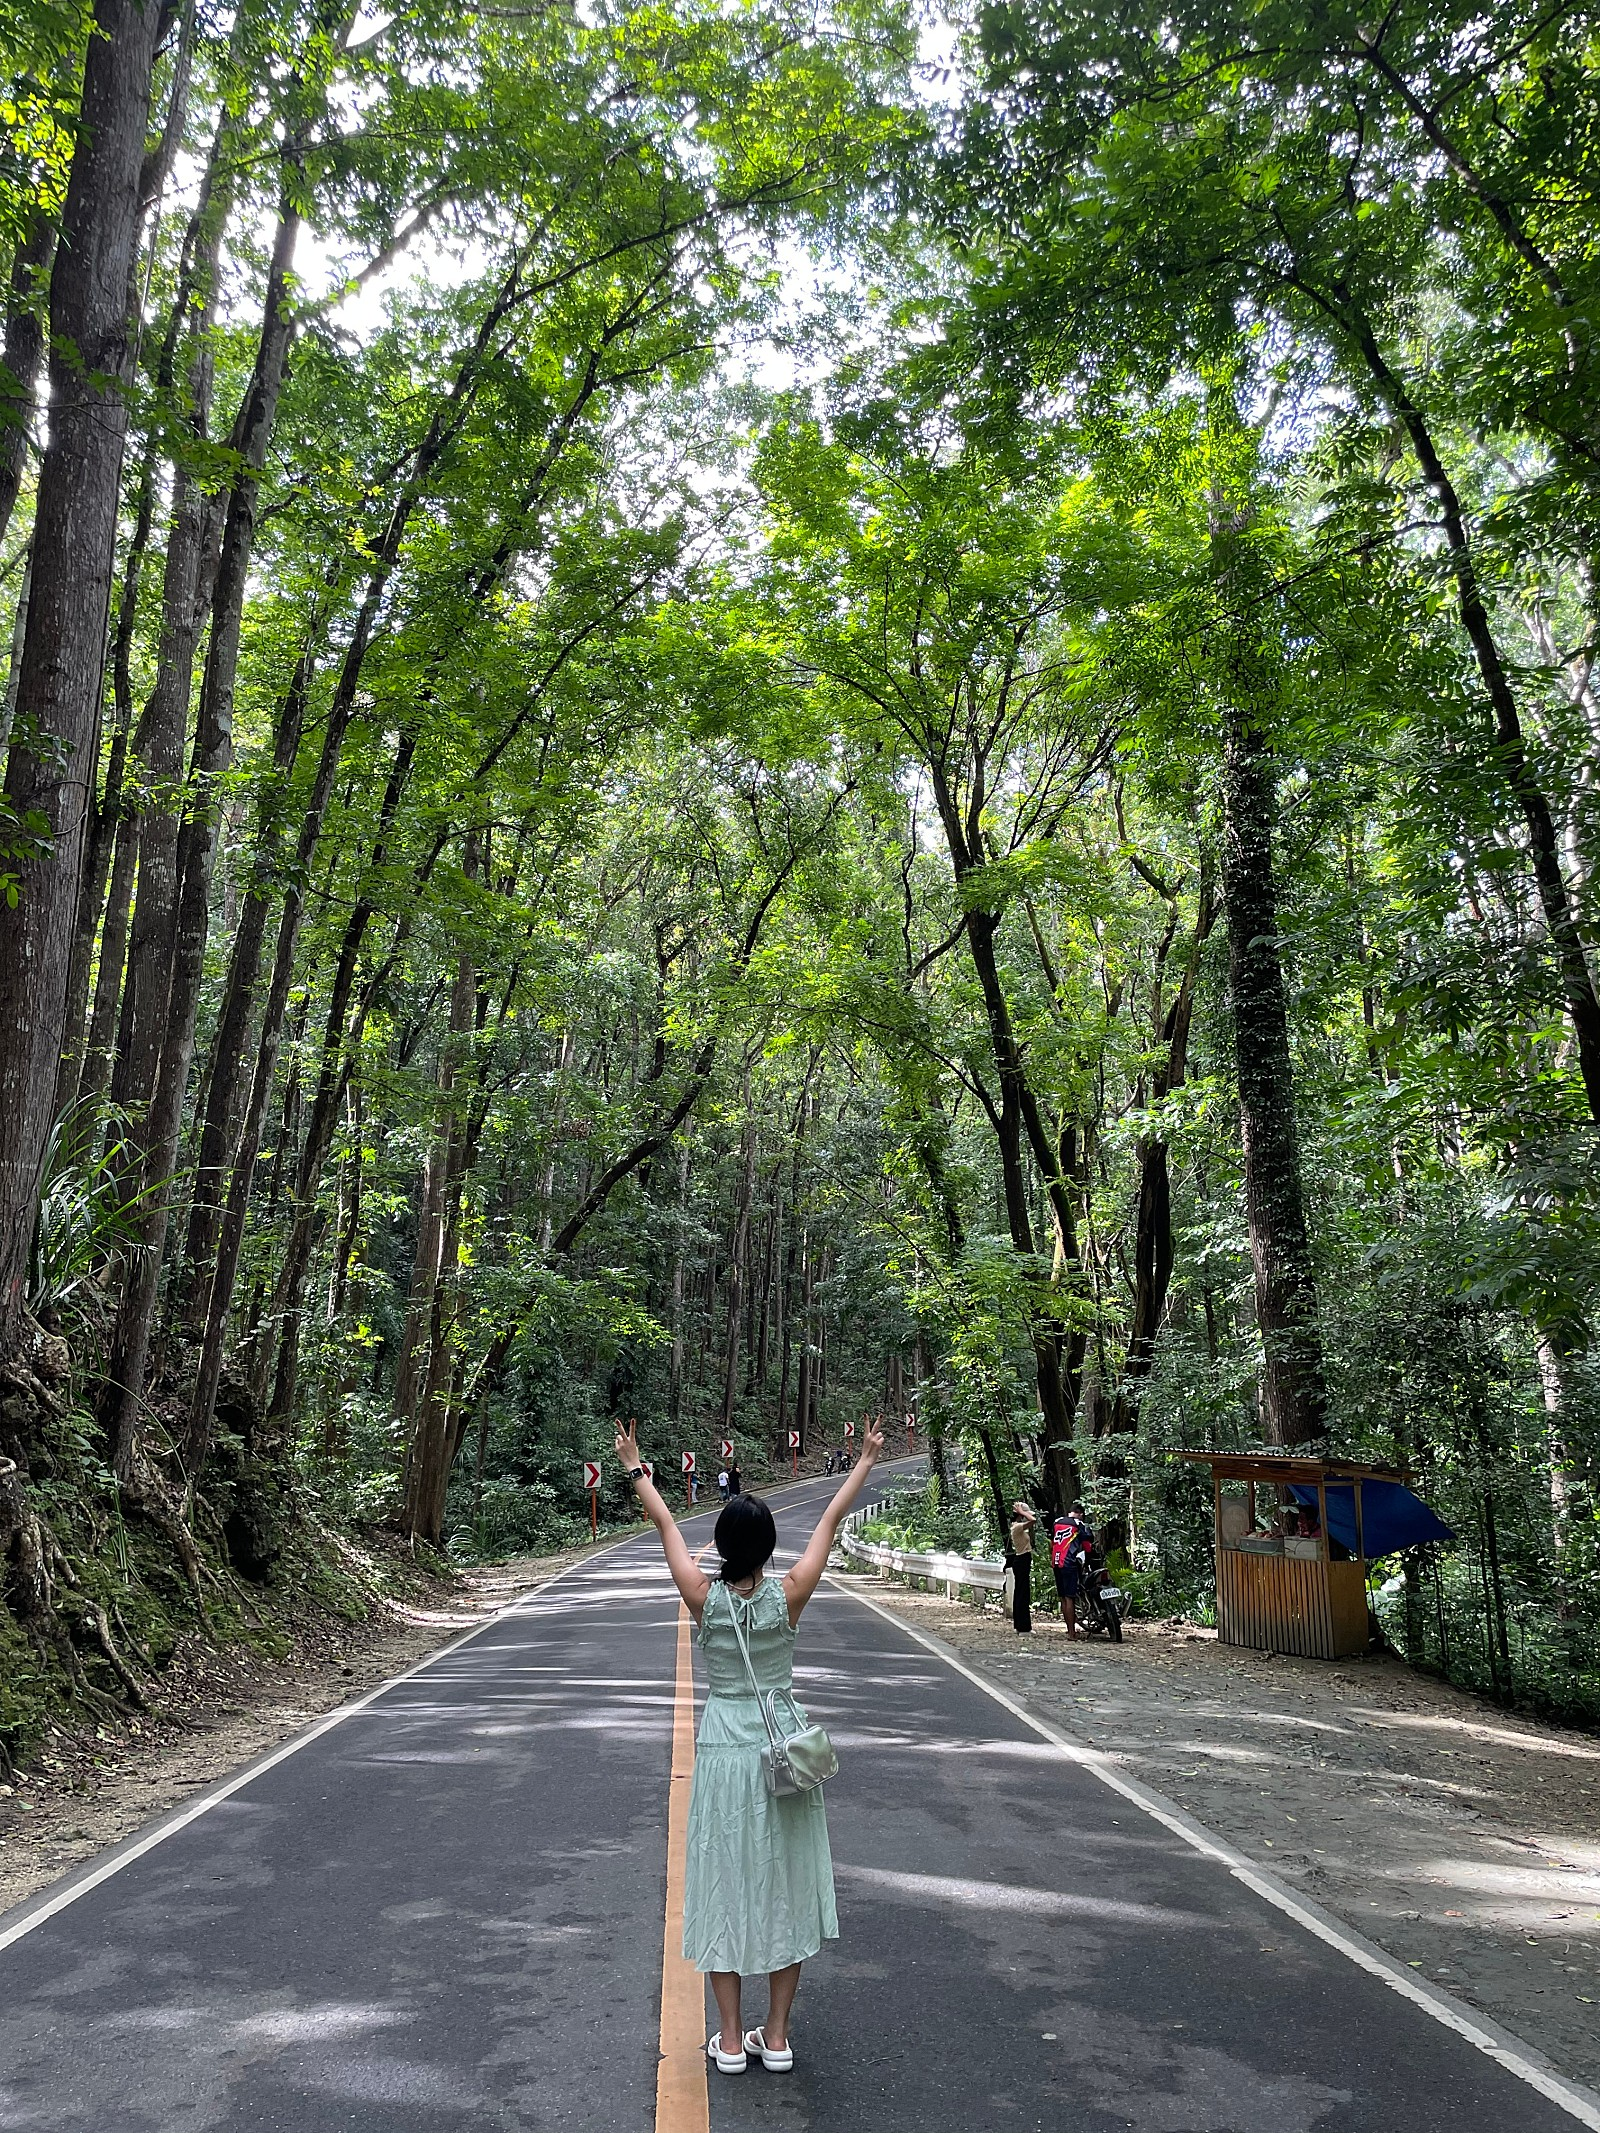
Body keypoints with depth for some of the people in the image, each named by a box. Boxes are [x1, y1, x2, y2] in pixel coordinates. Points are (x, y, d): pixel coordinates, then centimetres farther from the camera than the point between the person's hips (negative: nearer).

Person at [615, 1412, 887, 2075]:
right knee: (783, 1885, 12)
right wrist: (865, 1462, 3)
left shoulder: (705, 1598, -13)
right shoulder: (788, 1596, -12)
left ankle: (730, 2040, 19)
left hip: (723, 1751, -1)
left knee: (725, 1887, 10)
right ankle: (776, 2037, 20)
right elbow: (830, 1521, -5)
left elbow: (666, 1525, -2)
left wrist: (635, 1468, 8)